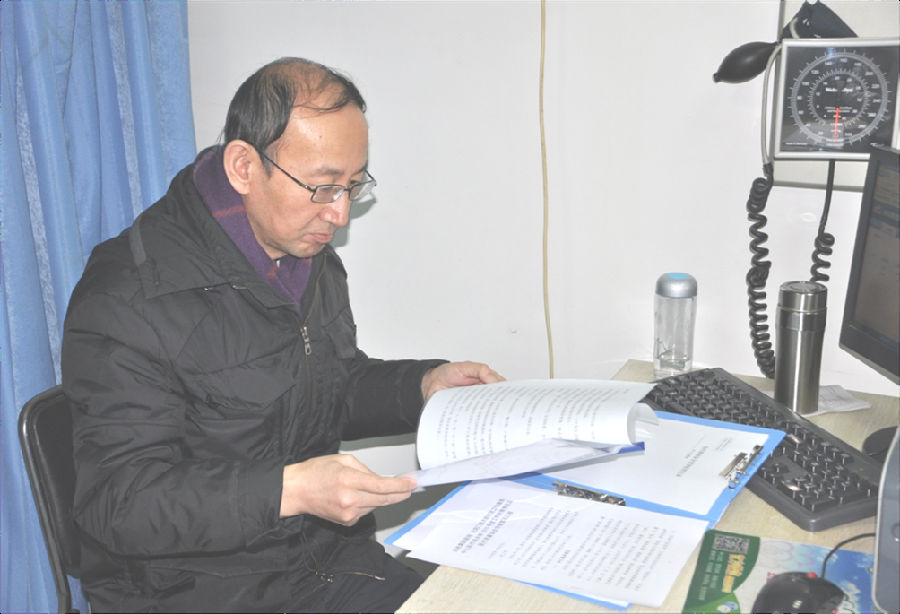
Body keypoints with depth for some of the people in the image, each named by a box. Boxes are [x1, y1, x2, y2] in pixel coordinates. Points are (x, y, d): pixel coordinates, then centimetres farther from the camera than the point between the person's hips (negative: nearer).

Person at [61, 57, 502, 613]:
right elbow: (118, 503, -23)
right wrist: (289, 490, -34)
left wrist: (424, 386, 2)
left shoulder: (314, 257, 6)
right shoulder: (128, 297, -20)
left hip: (330, 563, 7)